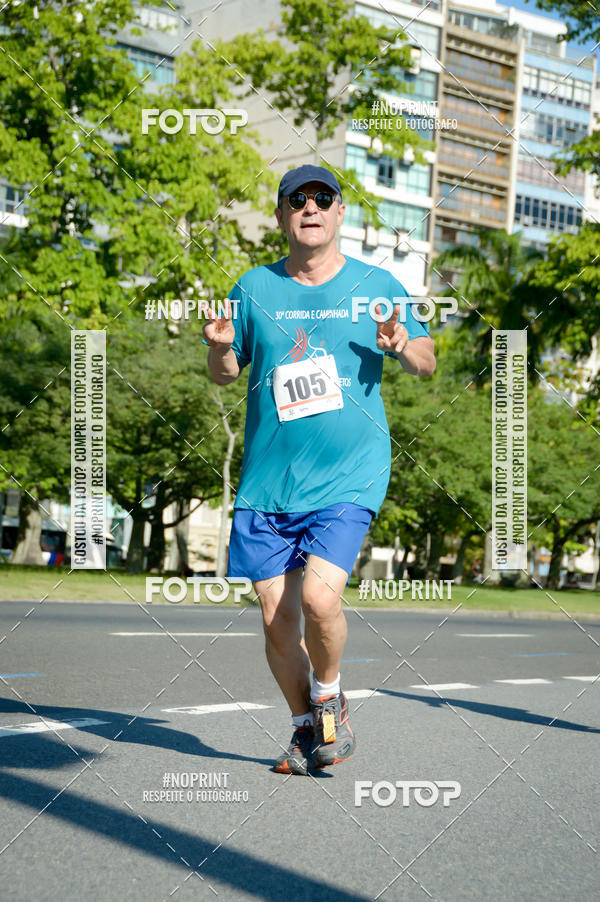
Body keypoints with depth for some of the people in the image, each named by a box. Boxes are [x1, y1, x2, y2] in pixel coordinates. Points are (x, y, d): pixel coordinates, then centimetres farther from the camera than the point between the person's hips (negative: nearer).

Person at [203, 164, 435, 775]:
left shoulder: (375, 286, 5)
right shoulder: (255, 288, 8)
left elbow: (426, 362, 11)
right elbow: (225, 375, 15)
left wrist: (404, 347, -12)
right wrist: (220, 346, -8)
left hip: (348, 477, -2)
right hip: (266, 482, 3)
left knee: (318, 598, -19)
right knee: (275, 616, 2)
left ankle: (329, 696, 12)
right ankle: (305, 725, 25)